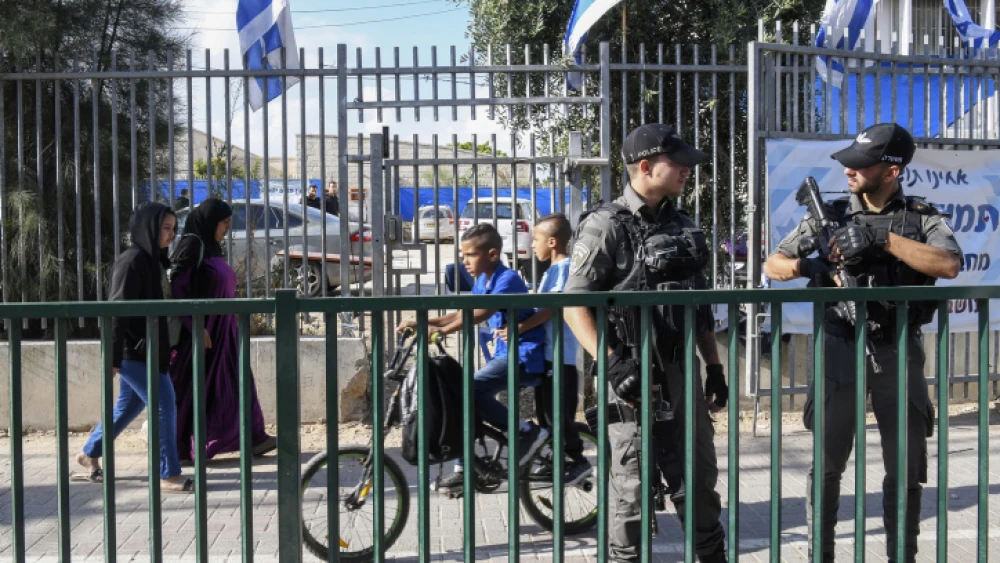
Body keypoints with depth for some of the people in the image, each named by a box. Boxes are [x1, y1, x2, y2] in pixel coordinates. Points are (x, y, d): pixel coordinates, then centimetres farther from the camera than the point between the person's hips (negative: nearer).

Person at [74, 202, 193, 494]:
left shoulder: (154, 260, 12)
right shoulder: (131, 261, -15)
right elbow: (117, 309, -18)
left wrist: (157, 348, 22)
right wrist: (113, 356, -21)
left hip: (145, 349, 9)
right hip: (133, 351, -9)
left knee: (128, 407, 19)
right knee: (165, 406, -8)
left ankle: (90, 454, 36)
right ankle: (168, 475, -1)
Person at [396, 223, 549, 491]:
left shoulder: (508, 279, -16)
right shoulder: (482, 281, 12)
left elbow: (479, 314, -30)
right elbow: (461, 313, 11)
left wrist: (442, 330, -36)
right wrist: (422, 323, 0)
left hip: (524, 355, -9)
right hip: (505, 353, 9)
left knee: (469, 389, -24)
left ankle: (527, 431, -13)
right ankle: (464, 469, 7)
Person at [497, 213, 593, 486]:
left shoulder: (564, 266, -14)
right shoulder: (554, 268, 17)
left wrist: (521, 327, -30)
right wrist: (520, 326, 16)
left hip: (559, 353, -10)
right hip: (546, 351, 10)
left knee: (557, 412, -6)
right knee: (546, 410, 15)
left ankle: (579, 461, 4)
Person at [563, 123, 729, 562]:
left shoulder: (682, 225, 11)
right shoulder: (606, 225, -10)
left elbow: (700, 306, 16)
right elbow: (574, 305, -14)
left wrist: (714, 367, 14)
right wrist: (613, 364, -23)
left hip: (682, 372, 6)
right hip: (634, 376, -6)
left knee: (699, 478, 16)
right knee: (631, 488, 4)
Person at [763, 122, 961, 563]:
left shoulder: (923, 218, 3)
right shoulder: (832, 215, 4)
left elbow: (949, 265, -16)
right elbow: (772, 265, 3)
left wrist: (883, 238, -21)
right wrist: (805, 265, -18)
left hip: (899, 350, 0)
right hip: (842, 347, 0)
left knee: (907, 466, 7)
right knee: (827, 461, 3)